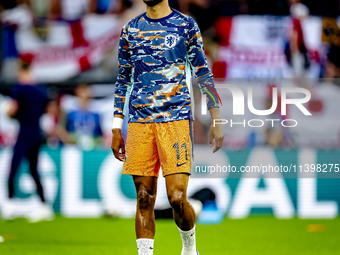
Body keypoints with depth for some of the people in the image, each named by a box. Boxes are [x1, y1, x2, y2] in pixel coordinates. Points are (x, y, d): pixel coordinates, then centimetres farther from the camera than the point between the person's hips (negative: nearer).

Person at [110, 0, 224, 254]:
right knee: (144, 198, 0)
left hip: (176, 118, -3)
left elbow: (203, 73, 6)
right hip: (139, 121, 3)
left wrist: (216, 119, 0)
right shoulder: (131, 30, 13)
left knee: (177, 197, -10)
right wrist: (116, 129, 14)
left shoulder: (185, 25, 5)